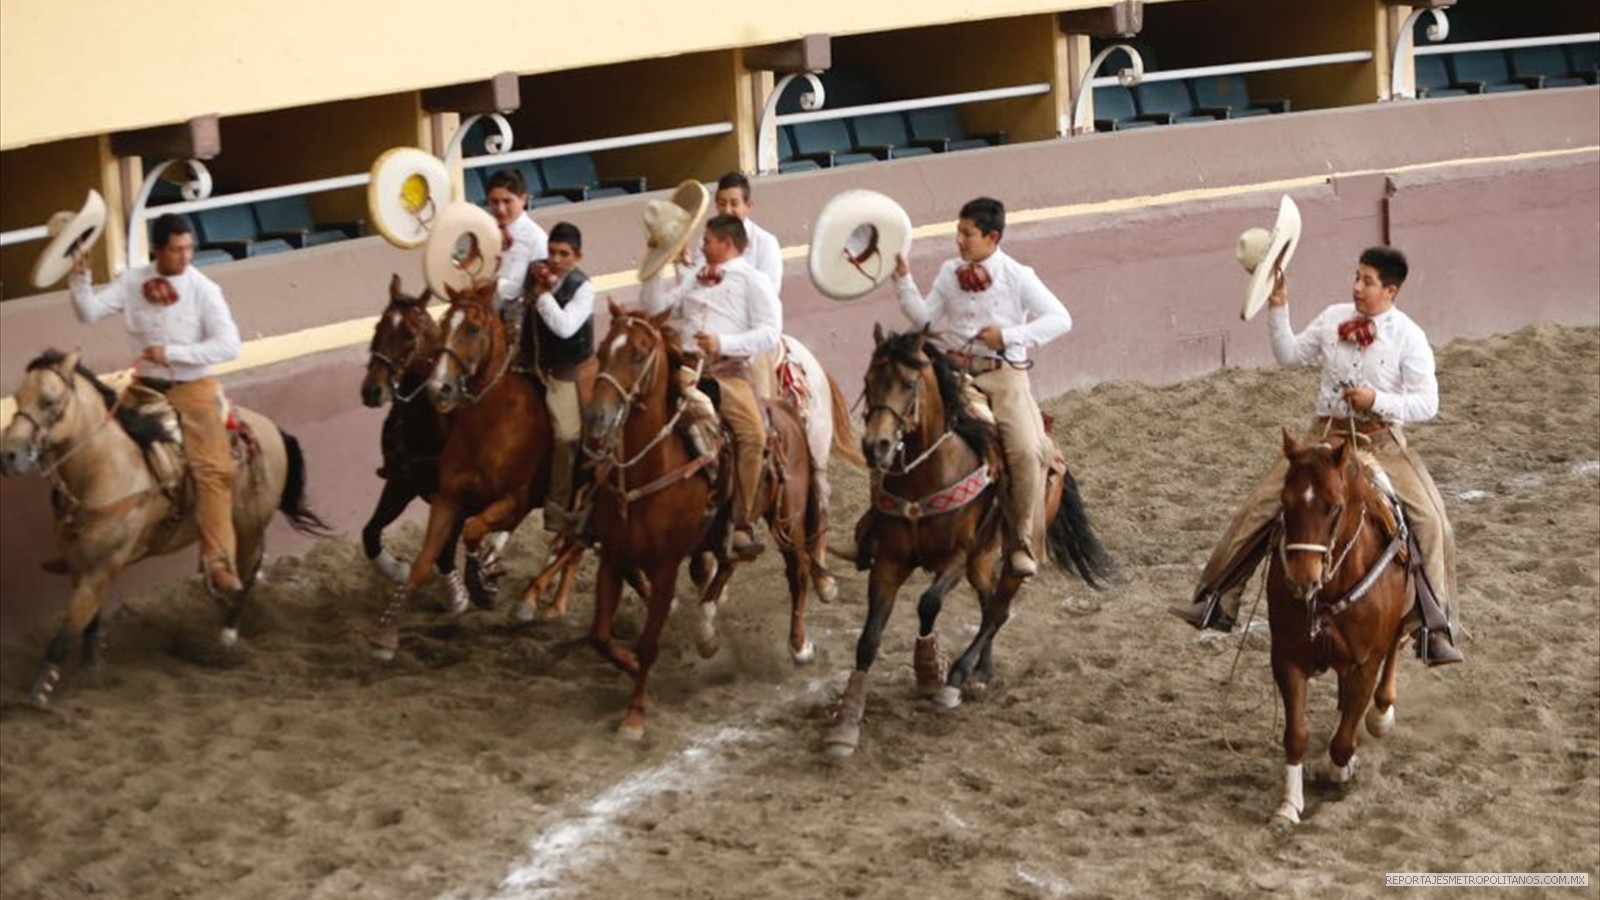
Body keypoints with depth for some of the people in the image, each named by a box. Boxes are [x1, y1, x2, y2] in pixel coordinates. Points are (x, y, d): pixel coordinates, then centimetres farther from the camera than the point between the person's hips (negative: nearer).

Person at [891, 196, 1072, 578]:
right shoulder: (950, 273, 10)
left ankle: (1023, 544, -9)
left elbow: (1060, 319, -5)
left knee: (1026, 450, -23)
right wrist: (904, 282, -1)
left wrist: (1009, 335, -14)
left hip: (1005, 374, -3)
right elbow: (926, 319, 11)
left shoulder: (1017, 277, -2)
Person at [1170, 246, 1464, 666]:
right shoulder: (1334, 318, 7)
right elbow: (1290, 355, 15)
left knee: (1430, 520, -21)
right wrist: (1278, 308, 4)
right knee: (1260, 505, -4)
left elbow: (1427, 403, -9)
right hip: (1326, 435, 4)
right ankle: (1217, 603, 6)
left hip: (1381, 442, -4)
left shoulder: (1409, 337, -6)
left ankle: (1436, 629, -15)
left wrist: (1378, 401, -22)